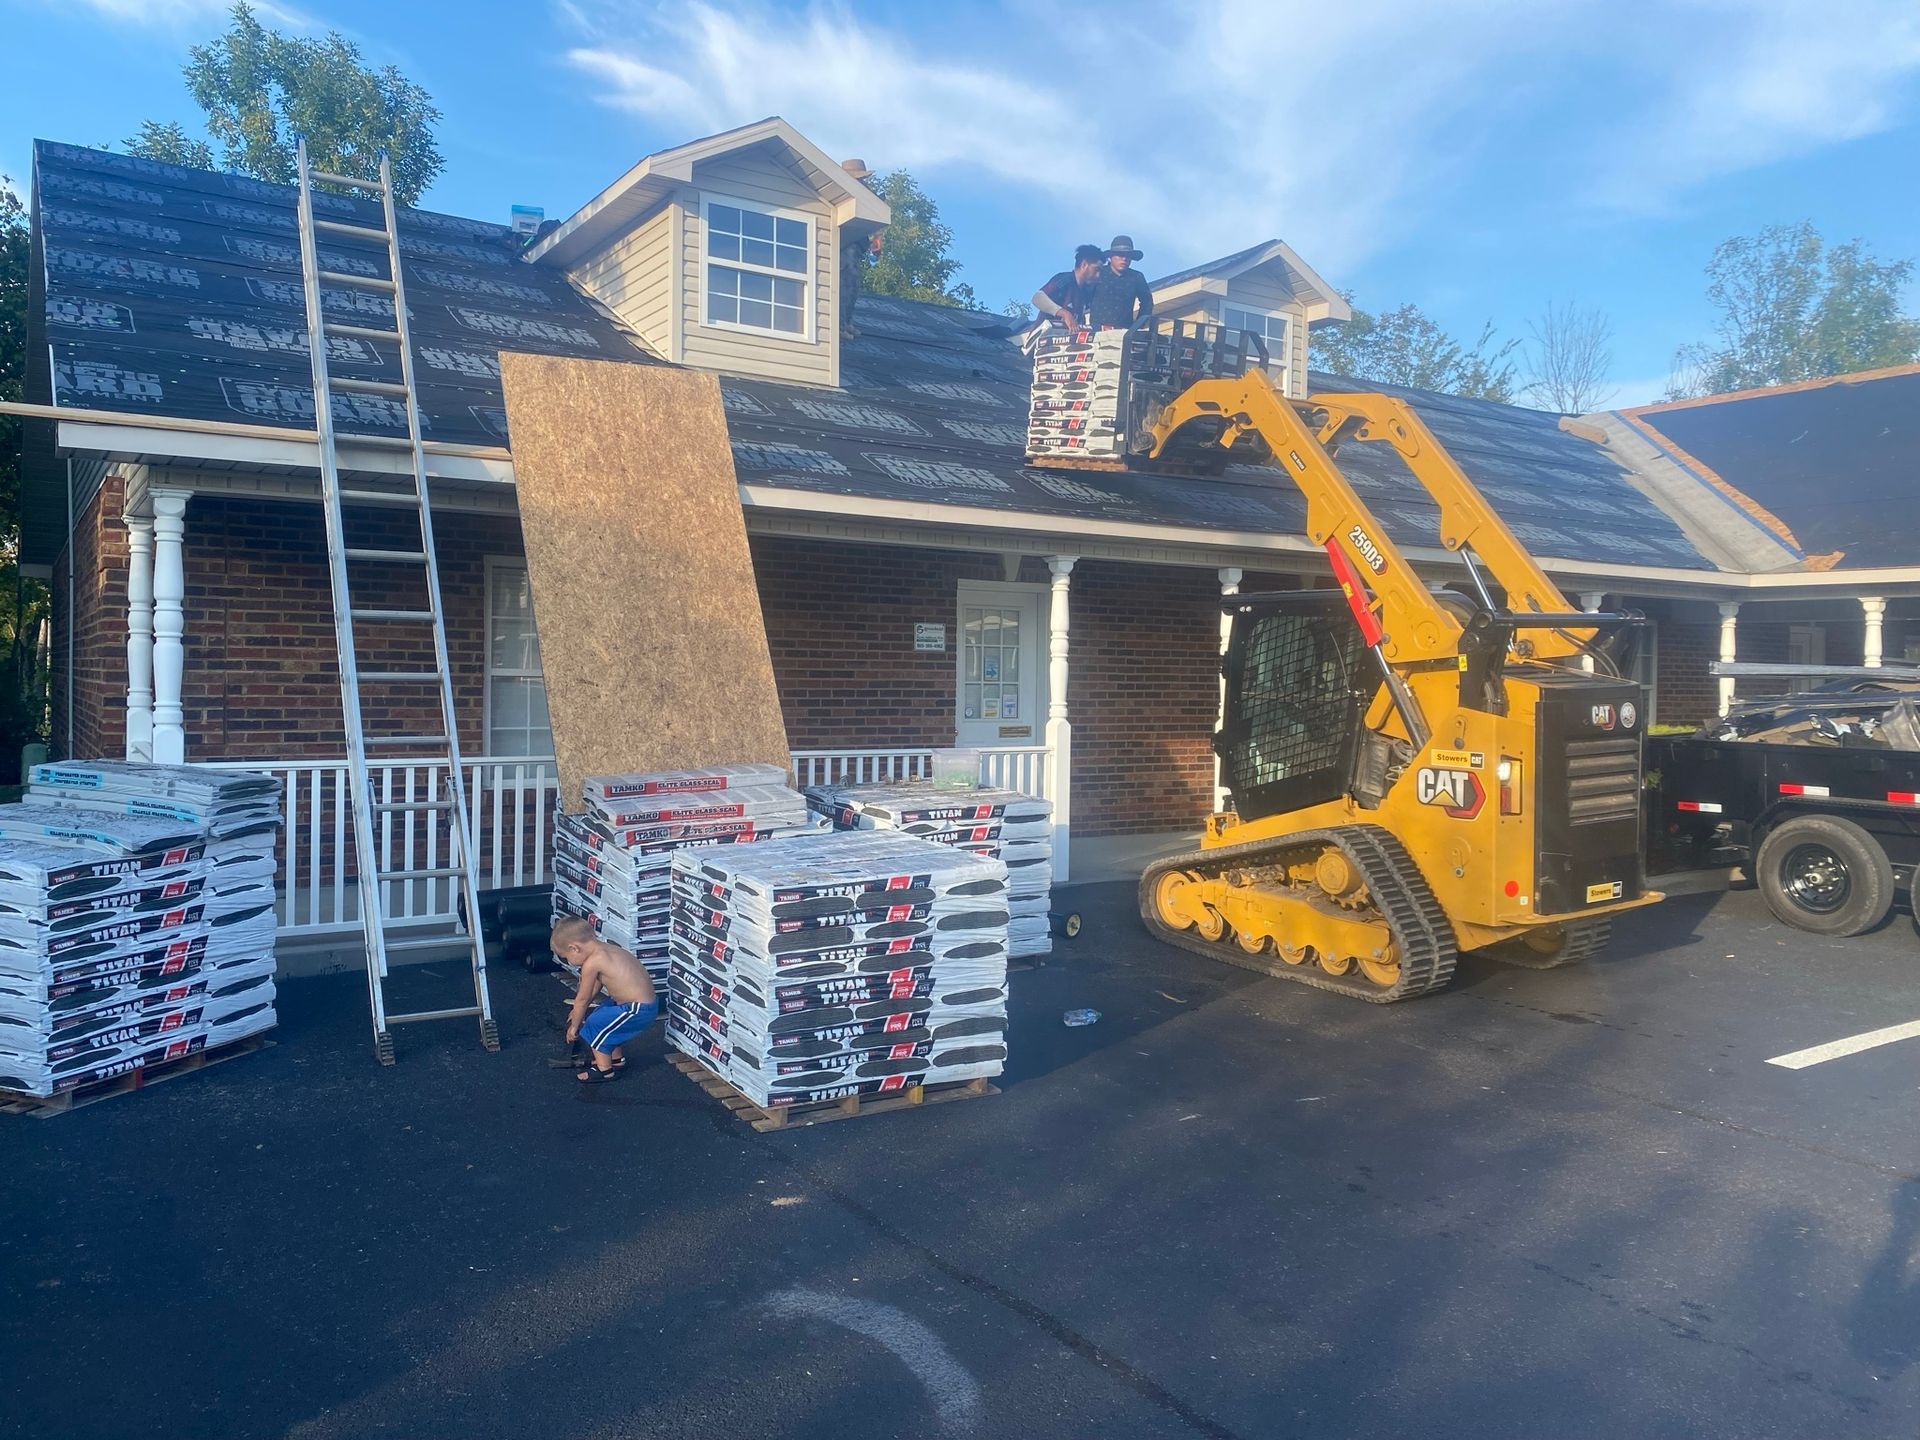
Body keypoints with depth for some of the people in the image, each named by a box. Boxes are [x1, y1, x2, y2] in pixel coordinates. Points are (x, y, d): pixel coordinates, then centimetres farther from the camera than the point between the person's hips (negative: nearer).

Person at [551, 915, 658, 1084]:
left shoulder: (591, 963, -17)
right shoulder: (605, 950, 10)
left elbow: (582, 999, -5)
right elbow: (595, 989, 23)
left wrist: (574, 1027, 10)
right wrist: (578, 1012, 33)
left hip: (637, 1010, -9)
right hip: (647, 1003, 9)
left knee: (593, 1026, 1)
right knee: (598, 1016, 23)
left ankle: (605, 1070, 14)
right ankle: (617, 1059, 36)